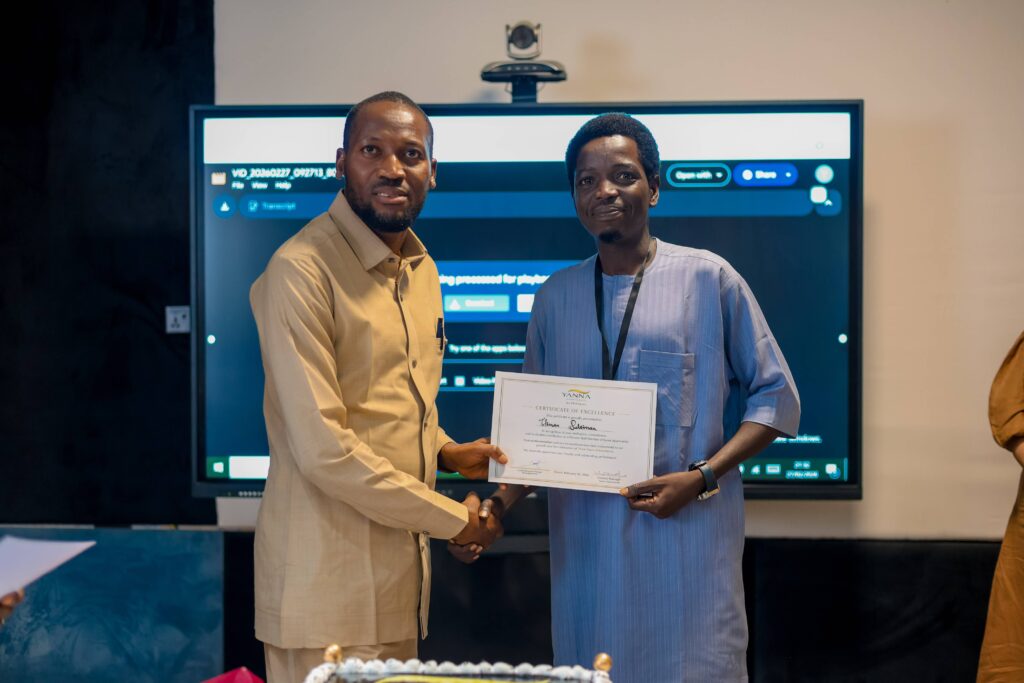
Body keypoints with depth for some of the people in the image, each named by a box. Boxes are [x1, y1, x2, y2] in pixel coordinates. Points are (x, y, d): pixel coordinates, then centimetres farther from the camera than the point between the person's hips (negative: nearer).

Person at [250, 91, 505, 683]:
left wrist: (447, 452, 4)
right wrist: (452, 518, -13)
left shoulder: (422, 269, 11)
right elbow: (324, 449, -22)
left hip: (404, 565, 8)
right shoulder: (301, 271, -16)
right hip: (330, 575, -8)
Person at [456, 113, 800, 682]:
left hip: (688, 535, -3)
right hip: (584, 541, 3)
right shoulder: (556, 295, 9)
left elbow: (776, 397, 0)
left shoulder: (708, 278, -1)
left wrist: (700, 478, -12)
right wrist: (499, 505, -3)